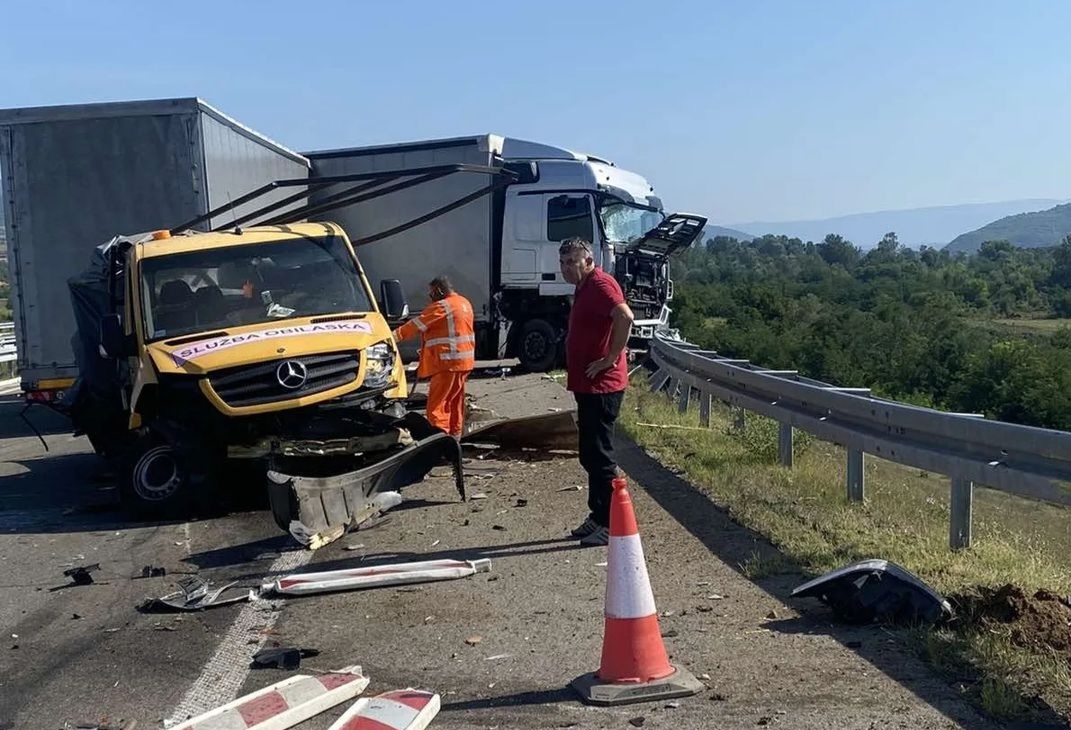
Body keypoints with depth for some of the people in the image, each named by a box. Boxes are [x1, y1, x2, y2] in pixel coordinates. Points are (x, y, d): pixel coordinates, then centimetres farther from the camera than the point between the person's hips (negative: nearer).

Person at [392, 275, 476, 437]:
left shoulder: (442, 306, -14)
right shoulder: (464, 303, 15)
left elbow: (417, 325, -15)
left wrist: (394, 335, -11)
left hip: (448, 362, -10)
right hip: (464, 361, 10)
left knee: (436, 402, -9)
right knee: (455, 399, 18)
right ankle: (455, 433, 25)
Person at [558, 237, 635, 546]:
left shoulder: (600, 284, -14)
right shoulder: (584, 288, 18)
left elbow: (625, 317, -31)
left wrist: (612, 358, -25)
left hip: (601, 386, -11)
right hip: (588, 385, 11)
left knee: (599, 455, -7)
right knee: (590, 455, 15)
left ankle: (610, 524, 0)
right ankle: (598, 517, 24)